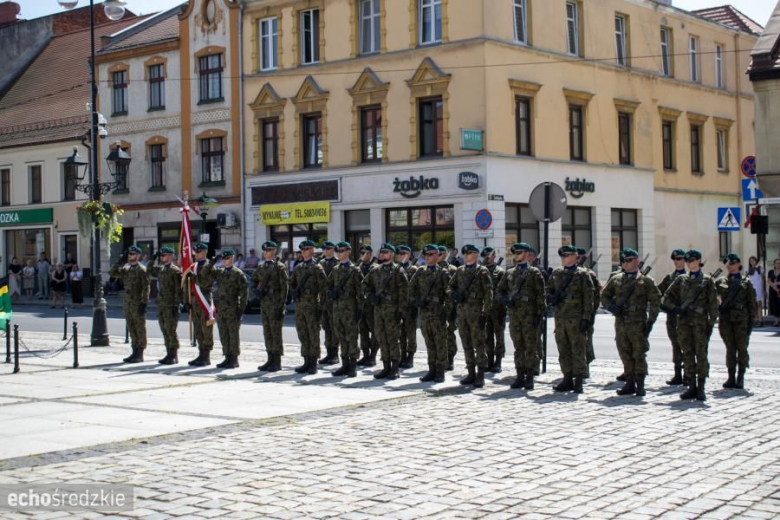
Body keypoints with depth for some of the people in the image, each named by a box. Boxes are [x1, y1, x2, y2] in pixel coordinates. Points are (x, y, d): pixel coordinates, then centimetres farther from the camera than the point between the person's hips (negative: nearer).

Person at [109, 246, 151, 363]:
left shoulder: (142, 270, -9)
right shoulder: (126, 269, 14)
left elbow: (146, 287, -13)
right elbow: (113, 272, 12)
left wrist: (144, 303, -18)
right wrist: (121, 261, 5)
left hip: (138, 304, -8)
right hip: (128, 303, 8)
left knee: (140, 329, -2)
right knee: (132, 329, 11)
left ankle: (140, 354, 2)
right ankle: (135, 352, 18)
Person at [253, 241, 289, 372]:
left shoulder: (279, 267, -7)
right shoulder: (261, 267, 13)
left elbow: (284, 287, -10)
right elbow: (254, 280, 26)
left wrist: (281, 307, -14)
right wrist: (256, 290, 3)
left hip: (275, 304, -7)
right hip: (264, 303, 7)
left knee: (276, 332, -4)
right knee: (267, 332, 9)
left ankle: (277, 362, 1)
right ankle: (270, 360, 16)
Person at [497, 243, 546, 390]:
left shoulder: (534, 273, 0)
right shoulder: (509, 273, 14)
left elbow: (540, 294, -4)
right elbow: (500, 289, 18)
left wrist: (540, 313, -10)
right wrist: (504, 299, -3)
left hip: (529, 314, -5)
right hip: (514, 313, 5)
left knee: (531, 346, -2)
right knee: (518, 347, 8)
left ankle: (529, 377, 1)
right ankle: (520, 375, 12)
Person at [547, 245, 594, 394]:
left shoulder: (582, 274, -2)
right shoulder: (556, 273, 13)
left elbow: (588, 298, -6)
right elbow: (549, 290, 22)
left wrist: (586, 318, -12)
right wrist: (551, 298, -2)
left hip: (576, 319, -5)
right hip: (560, 317, 6)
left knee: (578, 350, -3)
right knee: (563, 351, 9)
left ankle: (578, 381, 1)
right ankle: (568, 379, 17)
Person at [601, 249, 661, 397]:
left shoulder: (646, 281, 1)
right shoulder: (616, 279, 12)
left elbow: (655, 301, -1)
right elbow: (604, 296, 17)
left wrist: (651, 321, -8)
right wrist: (611, 306, -3)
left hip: (638, 324, -4)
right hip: (620, 323, 4)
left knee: (639, 355, -4)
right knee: (625, 355, 8)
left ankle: (640, 386, 1)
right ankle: (630, 384, 16)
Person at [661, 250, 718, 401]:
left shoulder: (707, 280, 3)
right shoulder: (681, 279, 12)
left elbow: (713, 304, 0)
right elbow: (666, 298, 15)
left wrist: (711, 323, -8)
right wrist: (675, 307, -4)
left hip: (700, 321, -4)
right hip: (684, 321, 4)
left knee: (701, 354, -5)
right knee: (687, 354, 4)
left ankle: (701, 389, 0)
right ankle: (692, 387, 9)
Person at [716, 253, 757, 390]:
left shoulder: (746, 282, 5)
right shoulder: (720, 281, 9)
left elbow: (752, 303, 4)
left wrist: (751, 320, -2)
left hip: (741, 319, -2)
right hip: (725, 319, 2)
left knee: (742, 348, 0)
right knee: (730, 349, 5)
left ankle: (740, 378, 7)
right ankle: (731, 377, 10)